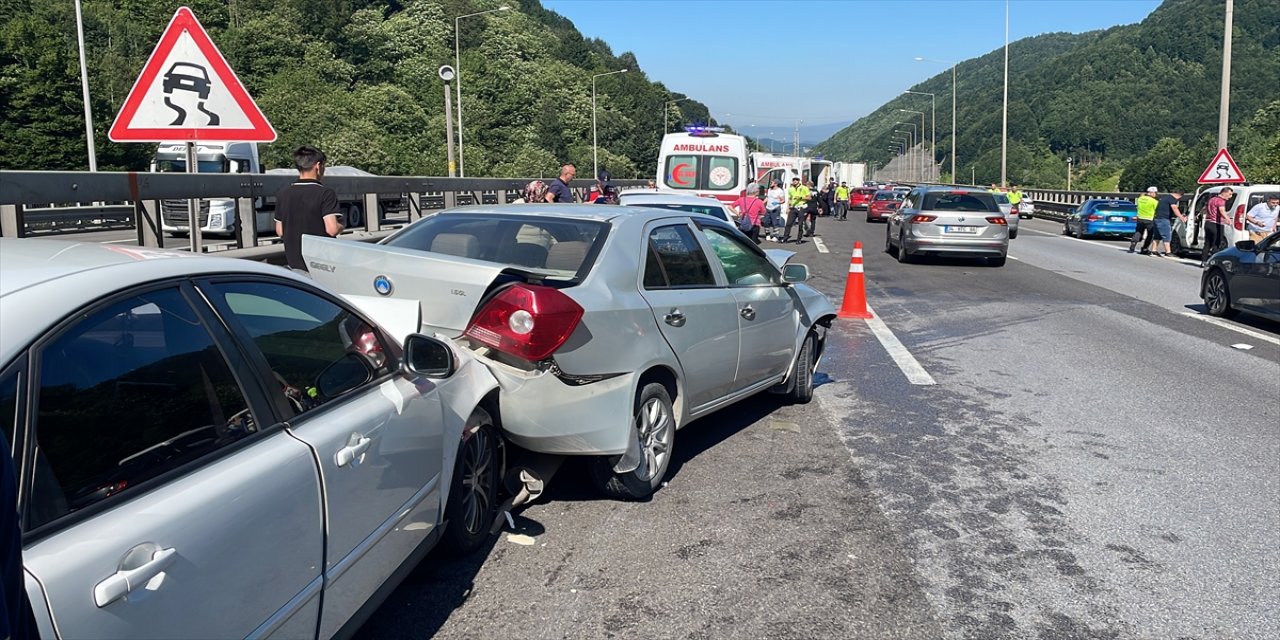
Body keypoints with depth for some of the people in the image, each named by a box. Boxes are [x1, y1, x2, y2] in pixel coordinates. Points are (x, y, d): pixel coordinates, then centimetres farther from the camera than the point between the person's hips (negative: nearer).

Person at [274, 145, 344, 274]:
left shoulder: (282, 194, 4)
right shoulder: (325, 193, -14)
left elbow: (280, 232, 8)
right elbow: (332, 229, -22)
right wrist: (341, 226, 0)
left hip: (294, 264, 5)